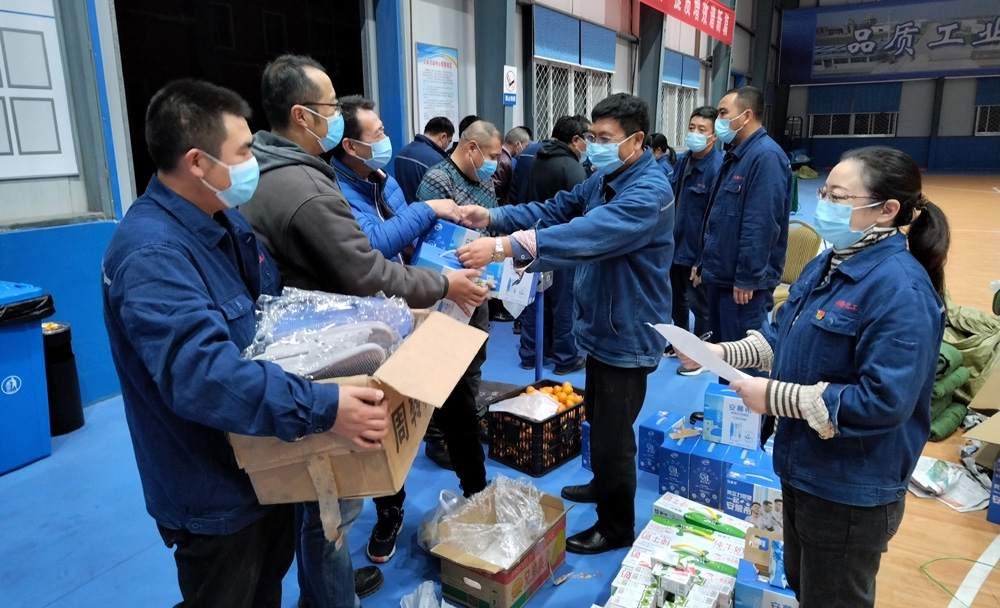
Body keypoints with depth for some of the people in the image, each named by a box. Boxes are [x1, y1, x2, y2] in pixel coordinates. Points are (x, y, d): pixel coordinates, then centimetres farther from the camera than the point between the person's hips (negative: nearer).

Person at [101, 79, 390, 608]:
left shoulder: (223, 220, 2)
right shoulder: (151, 254, -30)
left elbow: (275, 303, 14)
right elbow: (201, 372, -41)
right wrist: (322, 408, -44)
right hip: (211, 489, -9)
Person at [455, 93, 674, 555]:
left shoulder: (649, 192, -25)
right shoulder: (602, 181, 8)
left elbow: (588, 234, -40)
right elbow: (554, 210, 0)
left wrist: (506, 246, -48)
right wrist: (493, 216, -17)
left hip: (627, 334, -9)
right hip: (600, 325, 9)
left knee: (612, 434, 4)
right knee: (598, 418, 26)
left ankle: (617, 526, 25)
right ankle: (604, 485, 49)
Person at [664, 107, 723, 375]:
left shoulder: (717, 167, -20)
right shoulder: (682, 160, 4)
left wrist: (704, 260, -21)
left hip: (697, 252, -7)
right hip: (674, 245, 8)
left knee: (699, 304, 9)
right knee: (676, 299, 22)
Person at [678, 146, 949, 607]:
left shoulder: (900, 289, -27)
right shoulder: (826, 265, 3)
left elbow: (883, 401, -30)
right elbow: (783, 337, 12)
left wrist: (774, 397, -26)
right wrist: (723, 352, -4)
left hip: (851, 489, -9)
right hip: (803, 466, 9)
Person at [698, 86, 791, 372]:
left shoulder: (766, 156, -18)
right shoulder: (736, 155, 14)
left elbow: (761, 225, -23)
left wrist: (746, 279, -22)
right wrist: (707, 263, 19)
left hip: (742, 281, -10)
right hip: (722, 275, 10)